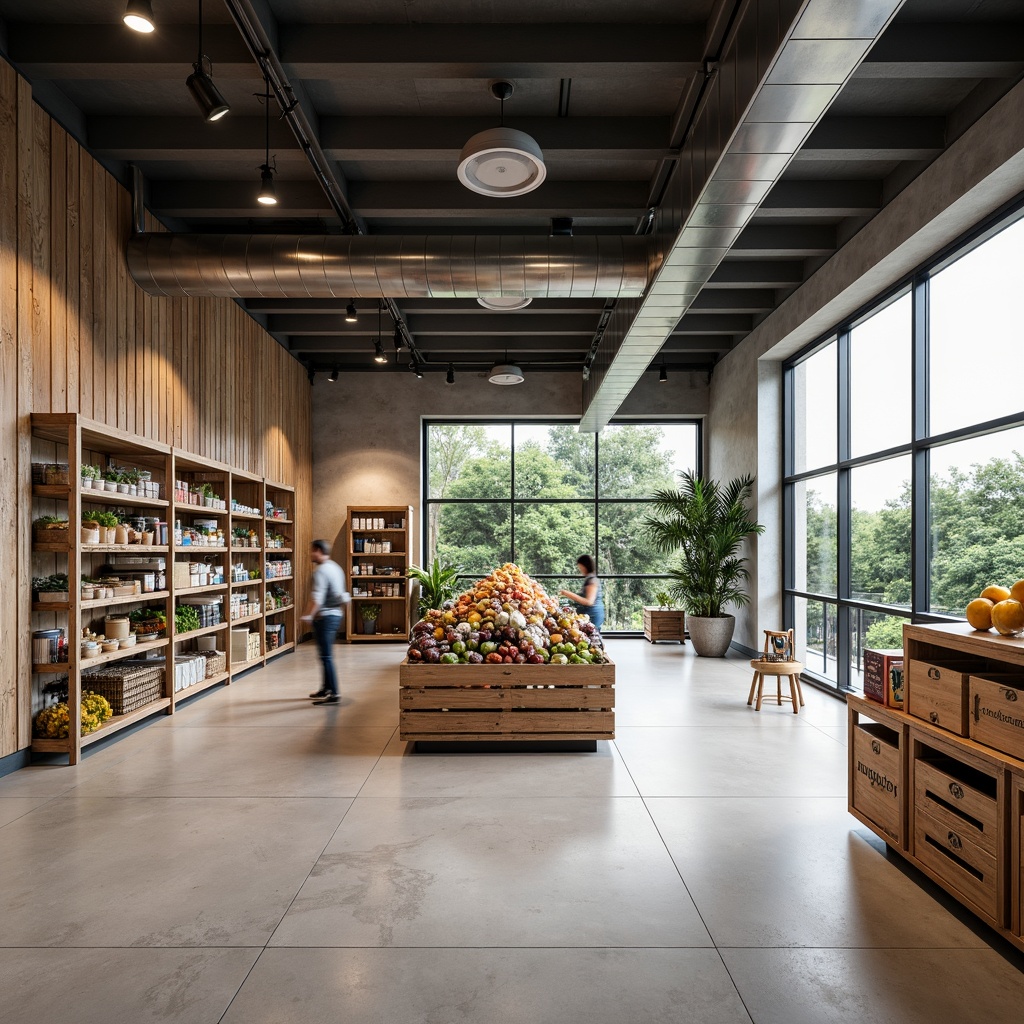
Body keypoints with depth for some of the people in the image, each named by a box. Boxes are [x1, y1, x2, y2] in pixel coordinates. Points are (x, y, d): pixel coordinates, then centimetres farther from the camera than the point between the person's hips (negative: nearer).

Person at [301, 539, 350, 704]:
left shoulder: (321, 571, -16)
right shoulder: (336, 568, 14)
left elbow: (317, 598, -25)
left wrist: (308, 615, -24)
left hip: (325, 616, -10)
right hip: (336, 614, 10)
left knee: (326, 656, -6)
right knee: (326, 654, 19)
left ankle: (333, 694, -4)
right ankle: (326, 688, 28)